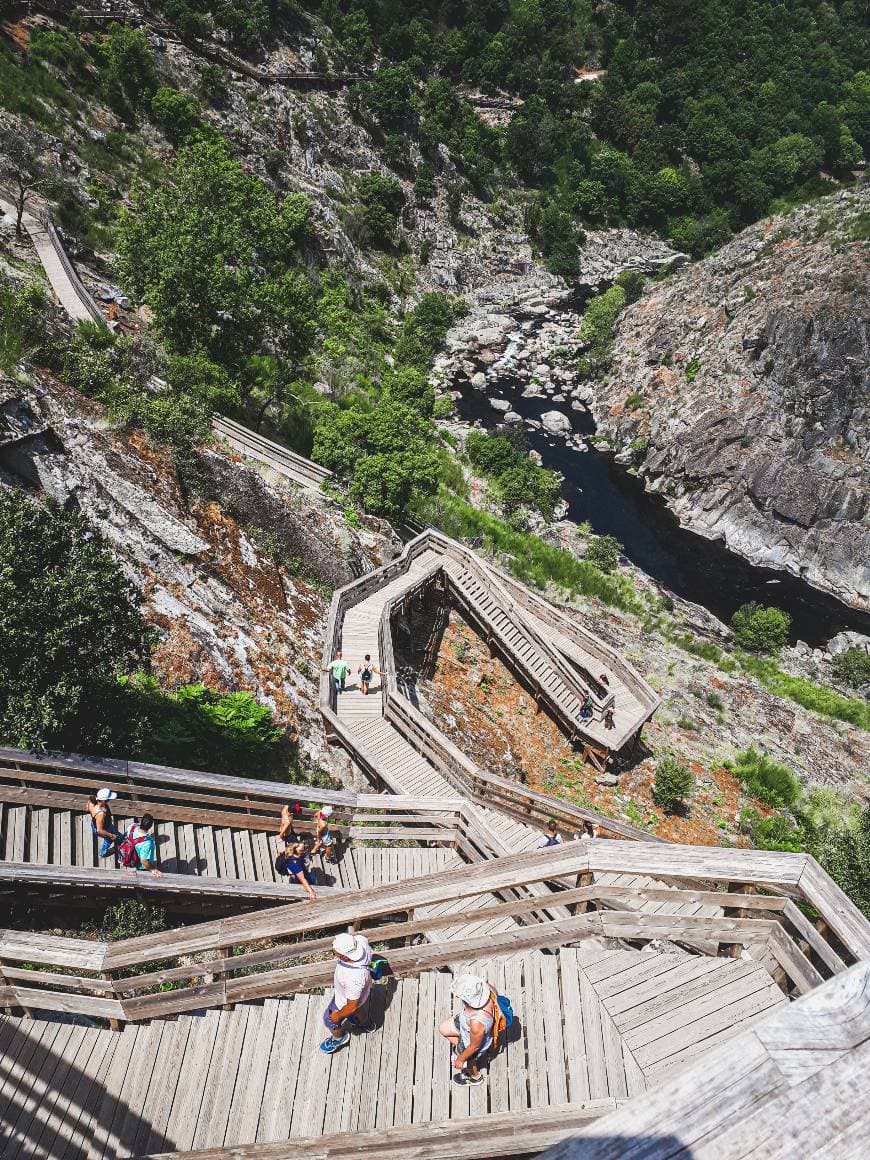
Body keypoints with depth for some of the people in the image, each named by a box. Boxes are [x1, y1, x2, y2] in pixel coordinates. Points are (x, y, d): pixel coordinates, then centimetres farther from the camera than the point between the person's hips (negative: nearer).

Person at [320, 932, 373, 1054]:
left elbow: (351, 1006, -30)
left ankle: (339, 1038, 55)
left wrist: (338, 1015, -10)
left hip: (346, 1000, -5)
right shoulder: (359, 940, -34)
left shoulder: (353, 979, -49)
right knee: (361, 1009, 37)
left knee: (330, 1020, 25)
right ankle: (365, 1023, 67)